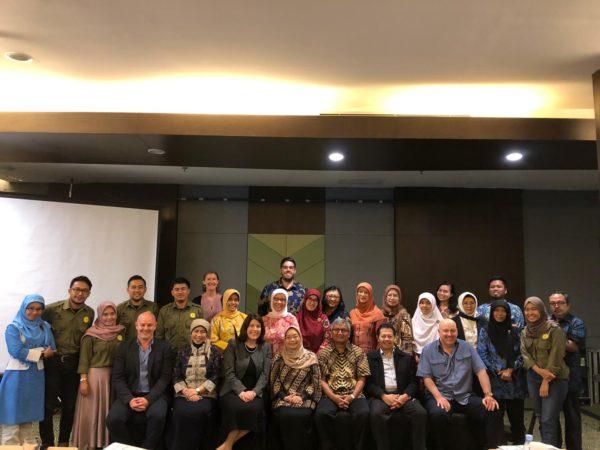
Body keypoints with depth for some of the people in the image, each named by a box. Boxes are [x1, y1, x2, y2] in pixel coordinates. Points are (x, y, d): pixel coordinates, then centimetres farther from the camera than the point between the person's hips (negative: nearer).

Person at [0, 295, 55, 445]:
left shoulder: (45, 327, 8)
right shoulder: (13, 328, -5)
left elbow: (52, 350, 1)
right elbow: (16, 351, -17)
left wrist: (30, 352, -11)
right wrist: (41, 353, -11)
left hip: (36, 377, 4)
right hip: (17, 376, -4)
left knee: (29, 414, 13)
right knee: (13, 415, -1)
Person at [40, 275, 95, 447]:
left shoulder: (90, 313, 1)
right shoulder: (53, 309, -10)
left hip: (73, 363, 3)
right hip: (51, 362, -3)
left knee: (70, 405, 12)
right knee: (48, 405, 2)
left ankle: (64, 441, 30)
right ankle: (47, 443, 19)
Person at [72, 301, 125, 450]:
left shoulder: (121, 332, 5)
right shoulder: (91, 334, -7)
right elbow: (84, 359, -7)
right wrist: (83, 380, -13)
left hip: (115, 376, 4)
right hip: (94, 375, -4)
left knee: (110, 412, 10)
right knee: (91, 412, 3)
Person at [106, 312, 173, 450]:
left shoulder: (164, 347, 4)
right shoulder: (124, 347, 8)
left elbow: (165, 377, -2)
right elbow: (117, 377, 2)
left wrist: (149, 399, -16)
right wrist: (129, 399, -14)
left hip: (154, 395, -2)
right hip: (129, 395, 2)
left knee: (157, 415, -31)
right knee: (113, 419, -24)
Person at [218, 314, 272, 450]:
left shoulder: (266, 347, 10)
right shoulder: (234, 344, 4)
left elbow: (265, 374, 3)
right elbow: (229, 372, -3)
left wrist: (254, 392, -14)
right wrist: (241, 391, -17)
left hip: (255, 392, 2)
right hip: (233, 390, -2)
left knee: (254, 409, -31)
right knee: (236, 407, -34)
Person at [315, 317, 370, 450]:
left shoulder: (358, 352, 10)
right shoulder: (324, 353, 9)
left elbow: (361, 378, 4)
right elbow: (321, 379, 2)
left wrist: (352, 396, -11)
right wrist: (334, 397, -12)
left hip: (354, 395, 0)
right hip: (331, 395, 0)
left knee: (363, 413, -30)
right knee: (321, 414, -30)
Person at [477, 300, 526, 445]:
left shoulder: (514, 331, 9)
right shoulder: (485, 331, 1)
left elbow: (521, 354, 5)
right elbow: (482, 355, -4)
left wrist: (511, 370, -10)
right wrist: (499, 372, -9)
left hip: (515, 380, 2)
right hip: (494, 381, -2)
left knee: (517, 416, 4)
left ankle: (519, 443, 17)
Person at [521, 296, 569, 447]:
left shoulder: (554, 329, -9)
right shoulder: (525, 332, 9)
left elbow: (556, 357, -13)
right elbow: (524, 354, 0)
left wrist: (546, 381, -15)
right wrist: (539, 370, -17)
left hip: (555, 379, -6)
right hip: (533, 379, 6)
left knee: (548, 421, -8)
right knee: (541, 419, 10)